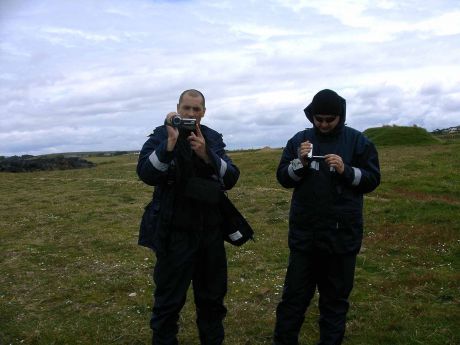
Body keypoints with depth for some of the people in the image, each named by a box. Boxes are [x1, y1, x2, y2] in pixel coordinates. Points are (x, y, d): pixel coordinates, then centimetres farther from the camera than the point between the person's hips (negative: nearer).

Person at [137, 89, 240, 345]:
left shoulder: (213, 138, 5)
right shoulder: (161, 136, -5)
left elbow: (232, 178, -7)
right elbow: (146, 174, -20)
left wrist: (206, 154, -23)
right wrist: (170, 143, -31)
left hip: (211, 231, 4)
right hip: (175, 233, -4)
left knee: (213, 296, 18)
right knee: (169, 300, 5)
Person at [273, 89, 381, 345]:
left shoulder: (358, 141, -1)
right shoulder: (299, 140, 4)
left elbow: (373, 179, -1)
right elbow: (283, 178, 4)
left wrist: (346, 171, -18)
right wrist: (300, 163, -15)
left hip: (342, 234, -1)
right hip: (304, 233, 1)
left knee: (336, 297, 12)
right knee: (294, 294, 8)